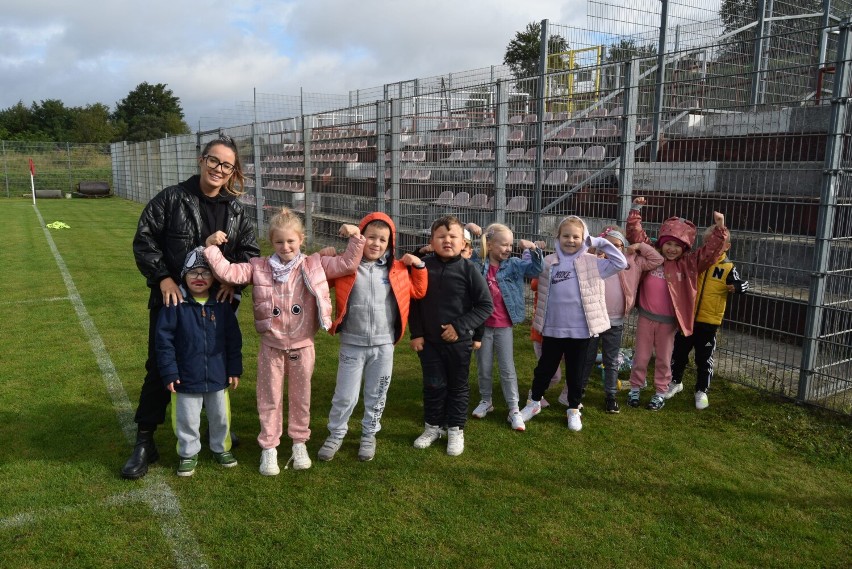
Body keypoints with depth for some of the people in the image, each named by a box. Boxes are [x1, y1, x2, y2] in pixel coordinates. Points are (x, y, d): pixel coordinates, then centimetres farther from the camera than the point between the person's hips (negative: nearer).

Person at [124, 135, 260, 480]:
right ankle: (144, 443, 15)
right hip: (172, 300, -3)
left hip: (219, 302, 3)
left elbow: (250, 251, 6)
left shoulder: (236, 211, 4)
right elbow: (144, 240, -7)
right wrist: (162, 277, -17)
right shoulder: (171, 199, -7)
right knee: (159, 369, 3)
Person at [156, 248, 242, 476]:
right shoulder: (176, 304, -12)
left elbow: (233, 339, 2)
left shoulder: (222, 305, -3)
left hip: (218, 377, 3)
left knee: (221, 416, 17)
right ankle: (188, 453, 31)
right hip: (186, 378, -2)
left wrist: (235, 370, 2)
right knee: (187, 419, 11)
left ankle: (221, 447, 38)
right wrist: (169, 373, -12)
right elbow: (164, 340, -10)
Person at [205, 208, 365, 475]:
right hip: (271, 346, 0)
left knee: (301, 397, 15)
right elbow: (227, 273, -9)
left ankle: (299, 443, 33)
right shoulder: (259, 267, -4)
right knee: (269, 398, 11)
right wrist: (211, 248, -16)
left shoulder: (314, 265, -4)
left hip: (302, 345, 0)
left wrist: (356, 238, -17)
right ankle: (269, 448, 25)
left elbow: (347, 265, -7)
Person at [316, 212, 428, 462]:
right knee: (345, 396, 7)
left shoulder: (397, 269, 2)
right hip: (352, 343, -2)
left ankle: (369, 435, 35)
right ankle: (336, 435, 30)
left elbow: (418, 292, 14)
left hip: (383, 345, 2)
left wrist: (419, 267, 2)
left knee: (376, 395, 15)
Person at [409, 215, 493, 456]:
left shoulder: (468, 269, -11)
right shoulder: (424, 267, -4)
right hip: (428, 340, 2)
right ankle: (433, 426, 31)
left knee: (458, 386, 13)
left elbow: (485, 305, -8)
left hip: (459, 341, -1)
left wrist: (460, 327, -15)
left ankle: (456, 430, 28)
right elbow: (414, 302, 4)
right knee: (433, 385, 12)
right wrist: (416, 334, 0)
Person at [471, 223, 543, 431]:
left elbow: (535, 269, -5)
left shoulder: (514, 264, -3)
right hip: (482, 324, 0)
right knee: (484, 367, 15)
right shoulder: (478, 265, -7)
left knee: (507, 369, 5)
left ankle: (514, 410, 12)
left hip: (504, 325, 0)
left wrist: (533, 250, -23)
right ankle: (485, 401, 33)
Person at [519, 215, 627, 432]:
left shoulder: (592, 263, -1)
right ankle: (534, 403, 35)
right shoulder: (548, 262, 1)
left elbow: (620, 263, -5)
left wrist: (601, 243, -8)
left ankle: (574, 410, 32)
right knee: (544, 368, 15)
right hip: (552, 328, 1)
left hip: (580, 330, -1)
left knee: (575, 372, 13)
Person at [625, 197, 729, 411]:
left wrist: (720, 228, -19)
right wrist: (636, 210, -9)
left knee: (664, 359, 14)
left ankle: (660, 393, 28)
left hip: (668, 320, 0)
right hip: (646, 317, 0)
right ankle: (635, 388, 28)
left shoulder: (688, 263, -3)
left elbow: (710, 251, -9)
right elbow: (635, 234, -3)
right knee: (641, 357, 12)